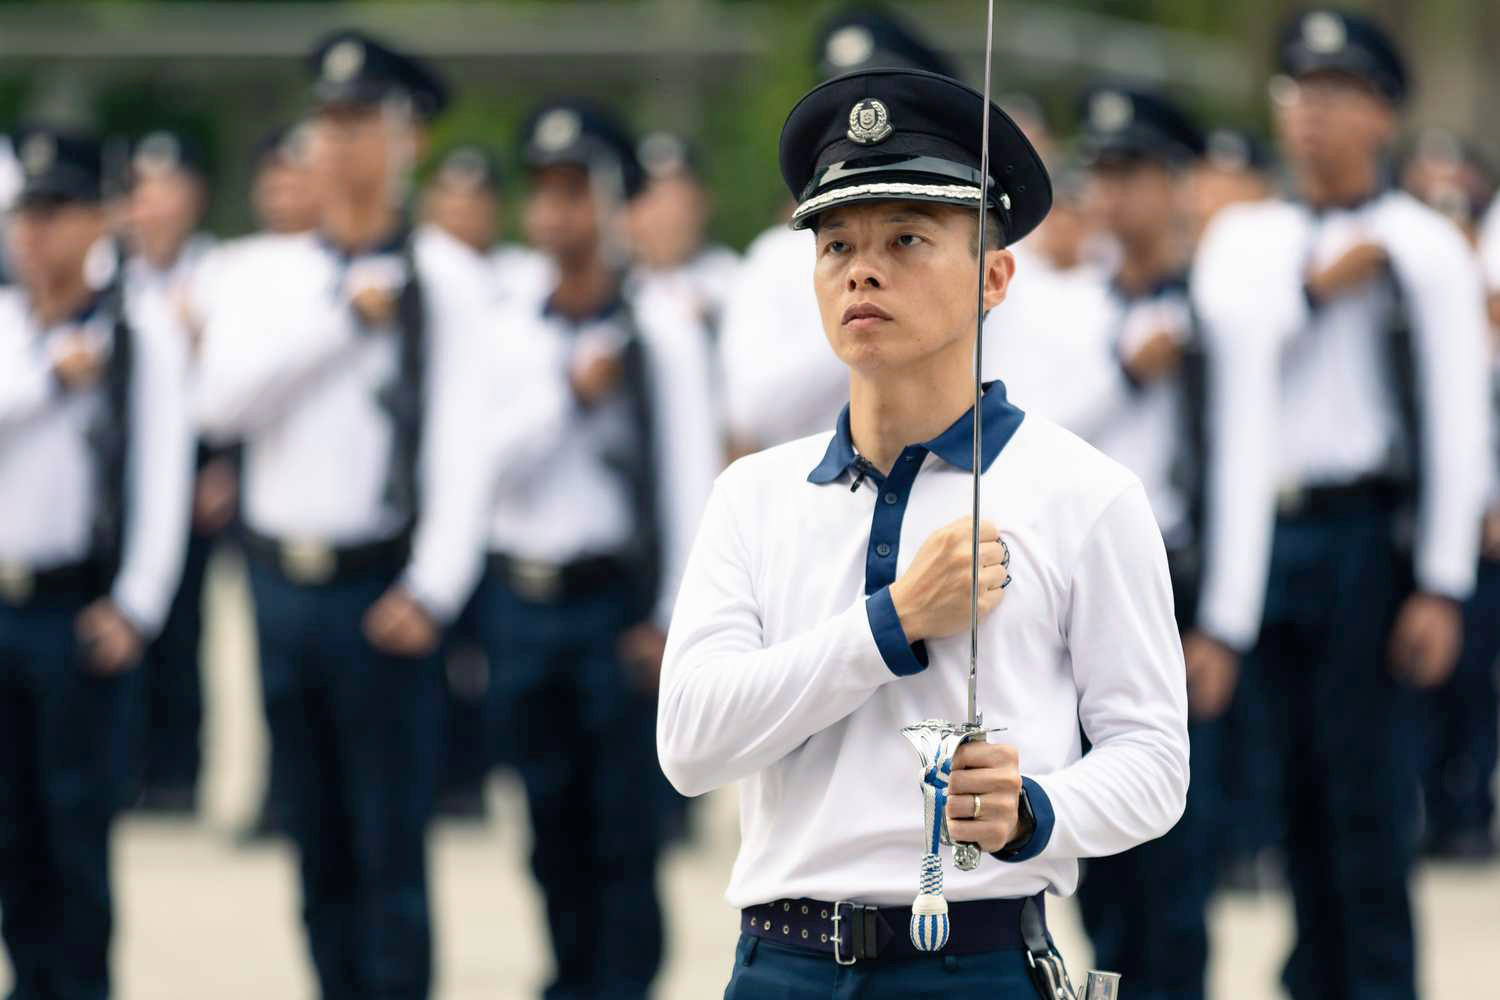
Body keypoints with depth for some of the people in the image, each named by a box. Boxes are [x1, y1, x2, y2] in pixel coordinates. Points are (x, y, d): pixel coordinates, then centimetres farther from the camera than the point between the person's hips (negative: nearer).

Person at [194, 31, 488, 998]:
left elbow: (462, 447, -7)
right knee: (321, 847, 10)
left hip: (383, 591, -4)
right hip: (283, 581, 4)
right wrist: (344, 319, -10)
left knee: (392, 849, -5)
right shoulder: (266, 275, 9)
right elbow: (221, 401, -6)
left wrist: (432, 590, -16)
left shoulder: (444, 289, -2)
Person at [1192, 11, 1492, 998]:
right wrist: (1315, 289, -9)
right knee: (1298, 783, 9)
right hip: (1260, 534, 5)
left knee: (1367, 789, -5)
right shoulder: (1243, 237, 13)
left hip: (1365, 535, -5)